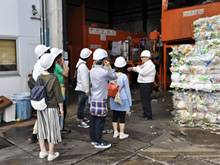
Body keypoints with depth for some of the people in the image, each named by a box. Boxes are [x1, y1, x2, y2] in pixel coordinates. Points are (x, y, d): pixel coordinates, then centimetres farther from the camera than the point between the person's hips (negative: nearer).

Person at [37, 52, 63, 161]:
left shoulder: (39, 78, 0)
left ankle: (43, 151, 28)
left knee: (42, 128, 16)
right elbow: (58, 95, -15)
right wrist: (61, 108, -6)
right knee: (52, 129, 6)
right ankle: (51, 154, 17)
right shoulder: (54, 78, -17)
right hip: (52, 107, -6)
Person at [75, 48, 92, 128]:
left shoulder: (80, 63, 11)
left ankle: (82, 117, 36)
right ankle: (80, 121, 6)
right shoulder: (83, 66, -22)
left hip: (81, 88, 11)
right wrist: (87, 90, -21)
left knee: (82, 104, 22)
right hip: (83, 89, -11)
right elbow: (84, 79, -23)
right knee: (82, 104, -2)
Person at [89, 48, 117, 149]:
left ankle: (93, 139, 28)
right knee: (99, 122, 2)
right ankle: (98, 142, 12)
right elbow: (114, 77, -2)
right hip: (100, 100, -8)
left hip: (93, 99, 8)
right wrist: (109, 67, -1)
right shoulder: (104, 72, -18)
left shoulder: (92, 71, 4)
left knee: (93, 121, 15)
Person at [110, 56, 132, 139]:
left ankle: (115, 133, 23)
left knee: (115, 116, 13)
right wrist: (130, 101, -2)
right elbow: (127, 90, -12)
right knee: (122, 117, 6)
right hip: (123, 99, -5)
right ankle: (122, 134, 16)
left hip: (113, 99, 5)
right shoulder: (124, 76, -17)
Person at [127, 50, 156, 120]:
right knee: (144, 99, 17)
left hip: (146, 85, -10)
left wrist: (138, 67, -9)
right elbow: (139, 69, 30)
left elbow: (142, 72, -26)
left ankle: (148, 116, 4)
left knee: (146, 100, -5)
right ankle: (145, 114, 29)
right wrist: (132, 68, 16)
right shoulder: (145, 64, 16)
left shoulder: (150, 65, -17)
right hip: (143, 84, 10)